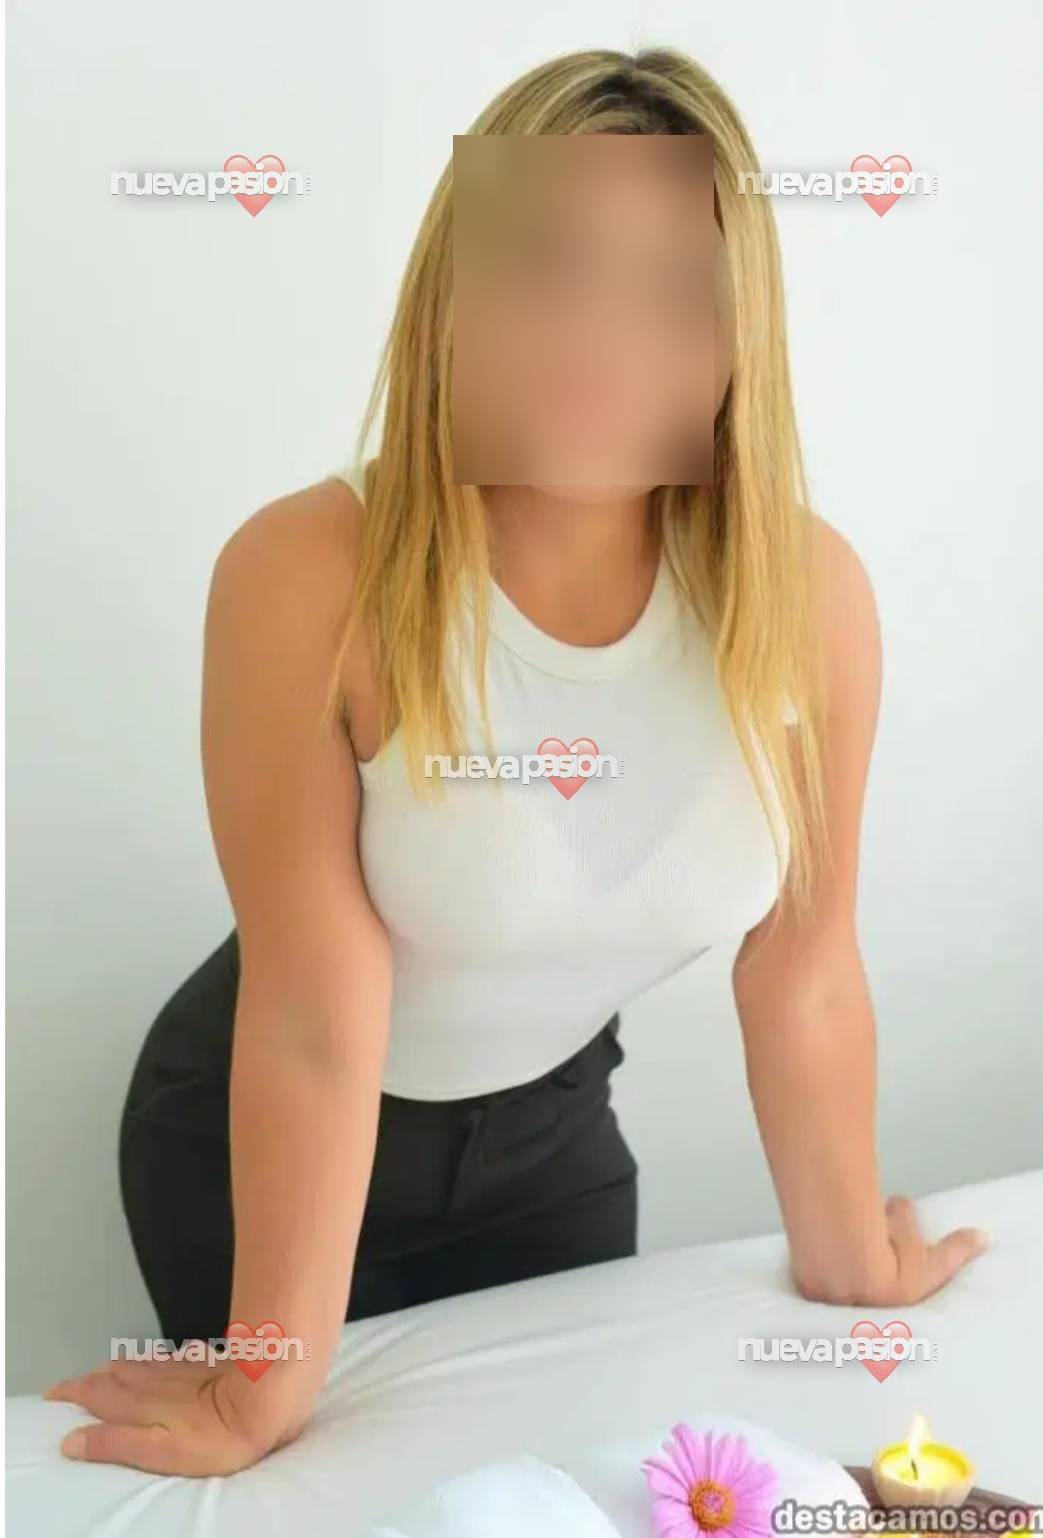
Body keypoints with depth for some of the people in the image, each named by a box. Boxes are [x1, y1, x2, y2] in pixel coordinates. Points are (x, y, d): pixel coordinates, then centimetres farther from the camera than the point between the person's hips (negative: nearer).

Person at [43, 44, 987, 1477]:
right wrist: (264, 1399, -19)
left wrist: (848, 1261, 2)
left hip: (546, 1126, 3)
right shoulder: (309, 579, -31)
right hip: (266, 1142, -3)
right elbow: (316, 1019, -29)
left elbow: (804, 973, -9)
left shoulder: (807, 591, -20)